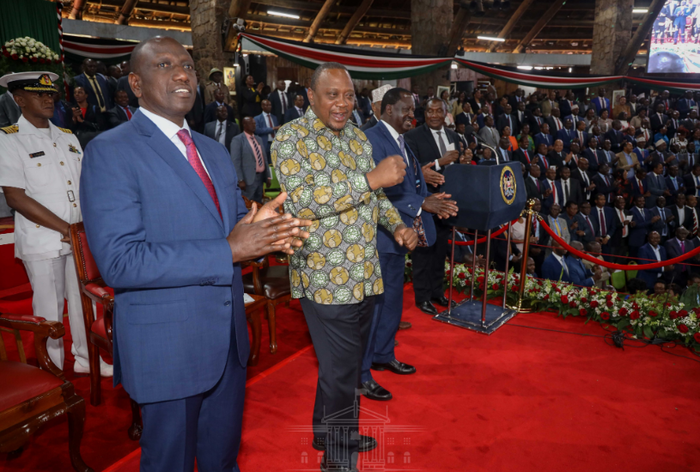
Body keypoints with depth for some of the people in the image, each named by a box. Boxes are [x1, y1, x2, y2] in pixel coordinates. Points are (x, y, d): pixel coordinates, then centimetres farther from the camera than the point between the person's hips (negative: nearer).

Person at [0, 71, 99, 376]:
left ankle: (85, 358, 31)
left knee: (84, 302, 14)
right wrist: (66, 229, -15)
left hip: (80, 237, 5)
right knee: (50, 310, 7)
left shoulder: (68, 138, 12)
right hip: (42, 242, -5)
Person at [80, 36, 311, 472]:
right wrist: (228, 251, -26)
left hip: (228, 336, 7)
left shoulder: (215, 152, 11)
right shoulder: (110, 152, -13)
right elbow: (119, 261, -22)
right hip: (167, 346, -6)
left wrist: (264, 231, -8)